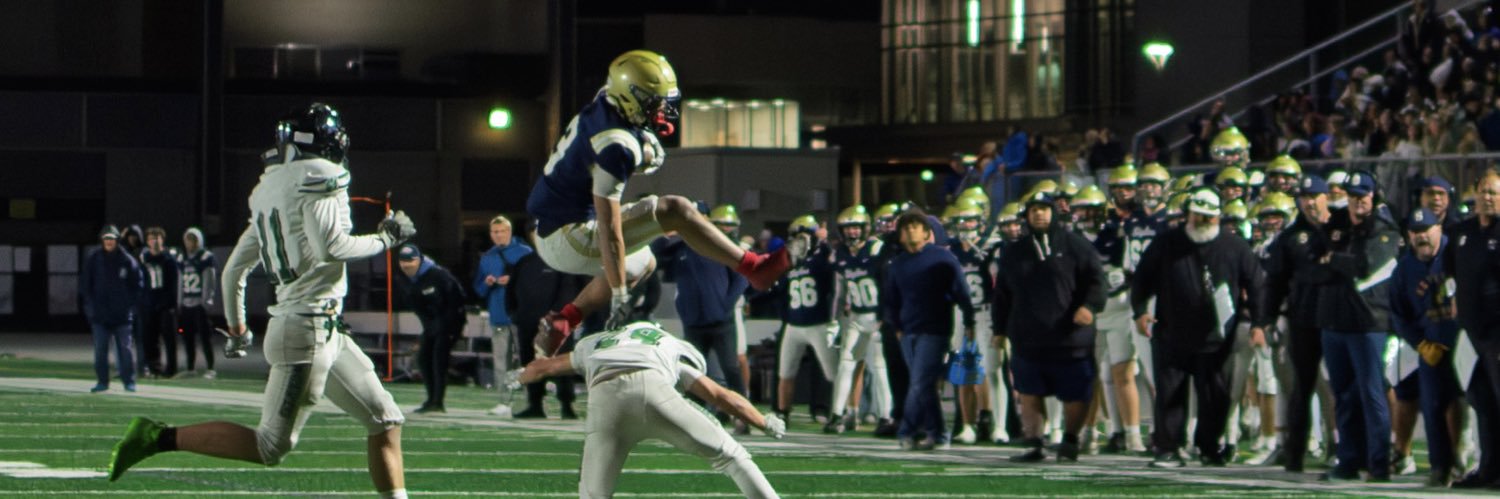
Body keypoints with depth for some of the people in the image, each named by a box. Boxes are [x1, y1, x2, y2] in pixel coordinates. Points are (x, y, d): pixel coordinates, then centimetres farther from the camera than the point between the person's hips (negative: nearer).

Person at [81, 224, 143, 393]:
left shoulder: (127, 261, 2)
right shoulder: (93, 260, 5)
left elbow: (137, 285, 8)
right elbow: (84, 284, 9)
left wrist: (131, 305, -1)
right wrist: (89, 305, 0)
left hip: (122, 314, -1)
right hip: (100, 314, 1)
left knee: (125, 348, -1)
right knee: (100, 349, 1)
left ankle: (129, 381, 6)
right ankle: (102, 381, 8)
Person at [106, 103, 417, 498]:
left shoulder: (269, 192, 15)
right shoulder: (319, 178, -10)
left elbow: (235, 268, 19)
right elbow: (330, 246, -23)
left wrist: (235, 322, 34)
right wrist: (384, 239, -7)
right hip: (308, 328, -10)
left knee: (385, 422, 11)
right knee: (271, 447, -7)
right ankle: (159, 438, -5)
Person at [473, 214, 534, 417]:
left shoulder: (525, 253, 2)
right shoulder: (486, 258, 15)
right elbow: (478, 289, 17)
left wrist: (512, 281, -16)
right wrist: (487, 283, -4)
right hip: (497, 316, 5)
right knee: (500, 361, 3)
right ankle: (505, 402, 5)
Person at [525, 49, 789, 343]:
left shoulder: (603, 108, 2)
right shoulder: (615, 145, -25)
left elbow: (652, 161, 18)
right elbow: (609, 229, -25)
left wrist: (649, 138, -5)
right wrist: (619, 294, -21)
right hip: (568, 242, -10)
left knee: (642, 263, 33)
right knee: (676, 211, -14)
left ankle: (563, 322, 28)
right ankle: (752, 268, -6)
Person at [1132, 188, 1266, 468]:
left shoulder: (1235, 248, 3)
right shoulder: (1166, 245, 4)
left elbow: (1255, 285, 7)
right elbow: (1142, 279, 8)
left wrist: (1258, 324, 0)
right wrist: (1140, 311, -6)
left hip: (1215, 340, 0)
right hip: (1171, 337, 0)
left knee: (1215, 397, 3)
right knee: (1170, 395, 0)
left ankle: (1210, 447, 17)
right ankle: (1168, 448, 5)